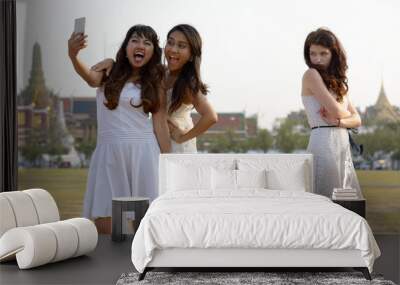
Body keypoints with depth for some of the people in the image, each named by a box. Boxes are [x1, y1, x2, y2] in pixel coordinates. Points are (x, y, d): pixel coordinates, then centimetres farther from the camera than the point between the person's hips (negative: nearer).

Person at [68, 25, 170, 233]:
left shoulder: (154, 83, 7)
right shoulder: (109, 69, 6)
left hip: (142, 152, 0)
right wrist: (73, 56, -39)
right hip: (109, 152, 0)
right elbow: (92, 78, -17)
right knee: (104, 220, -3)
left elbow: (160, 124, 6)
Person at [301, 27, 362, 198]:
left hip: (343, 146, 7)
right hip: (324, 143, -7)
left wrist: (338, 121, -10)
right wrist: (346, 114, 8)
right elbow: (335, 110, -13)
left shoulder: (338, 82, 17)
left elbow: (357, 120, 9)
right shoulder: (311, 74, -4)